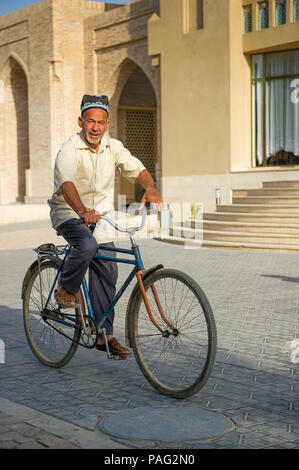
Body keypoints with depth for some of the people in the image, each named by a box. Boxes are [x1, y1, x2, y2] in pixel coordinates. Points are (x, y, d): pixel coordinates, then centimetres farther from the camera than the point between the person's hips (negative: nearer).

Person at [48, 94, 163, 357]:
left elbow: (138, 170, -9)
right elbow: (67, 184, -34)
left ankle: (104, 335, 10)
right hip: (67, 213, -5)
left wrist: (150, 188, -32)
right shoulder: (70, 150, -18)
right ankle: (66, 290, -8)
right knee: (86, 245, -35)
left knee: (107, 274, 0)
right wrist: (82, 211, -52)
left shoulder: (113, 147, 0)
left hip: (99, 218, 5)